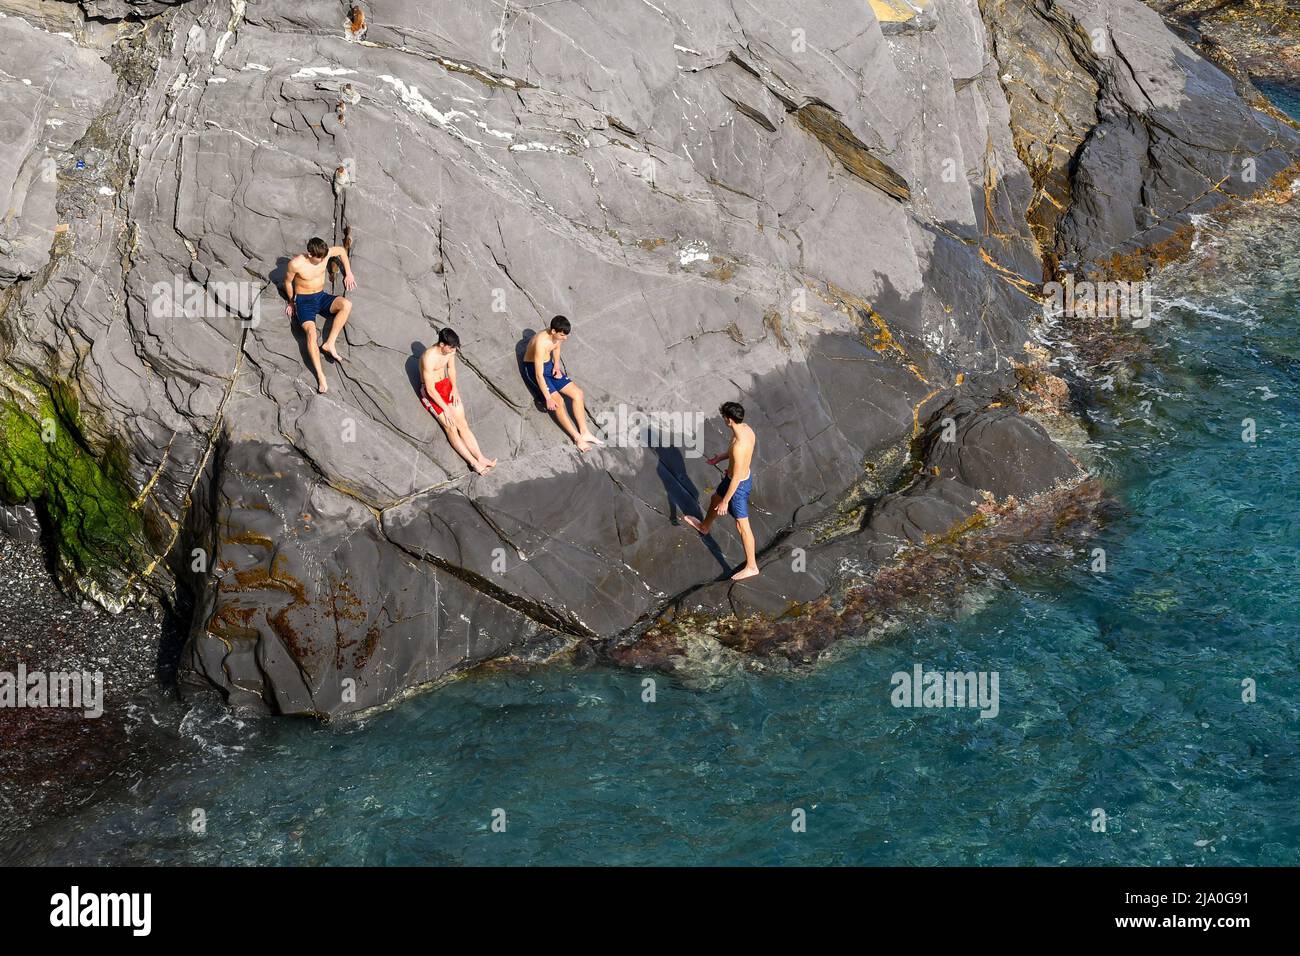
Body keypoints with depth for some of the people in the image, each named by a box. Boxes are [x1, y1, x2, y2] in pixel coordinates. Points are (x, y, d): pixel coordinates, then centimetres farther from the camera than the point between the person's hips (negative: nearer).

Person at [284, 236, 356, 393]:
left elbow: (341, 250, 15)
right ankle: (320, 376, -37)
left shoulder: (325, 253, -8)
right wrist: (292, 302, 15)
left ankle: (329, 344, -20)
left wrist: (349, 273, 13)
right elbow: (288, 282, 2)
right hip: (304, 301, -5)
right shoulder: (296, 264, -18)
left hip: (321, 297, 5)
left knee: (346, 305, -27)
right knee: (311, 333, -32)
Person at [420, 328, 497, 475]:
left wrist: (454, 387, 0)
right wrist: (445, 409, -23)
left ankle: (480, 457, -20)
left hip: (446, 384, 6)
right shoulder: (429, 358, -29)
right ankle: (473, 462, -26)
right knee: (450, 427, -17)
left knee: (462, 423, -10)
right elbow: (430, 389, -25)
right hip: (430, 392, -6)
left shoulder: (450, 350, -8)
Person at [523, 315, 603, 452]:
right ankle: (578, 438, -19)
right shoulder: (541, 342, -34)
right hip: (534, 368, -8)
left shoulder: (557, 336, -11)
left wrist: (556, 365, -1)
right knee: (558, 400, -23)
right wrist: (548, 399, -30)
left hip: (549, 365, 8)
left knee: (577, 393, -6)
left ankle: (584, 433, -4)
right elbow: (539, 375, -32)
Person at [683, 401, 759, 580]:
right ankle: (704, 526, 64)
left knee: (742, 526, 7)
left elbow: (736, 478, -30)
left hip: (738, 485, -9)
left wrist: (725, 502, -19)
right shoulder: (747, 428, -12)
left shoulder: (738, 445, -39)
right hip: (745, 475, 9)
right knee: (715, 500, 34)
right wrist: (722, 457, 22)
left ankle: (751, 567, 23)